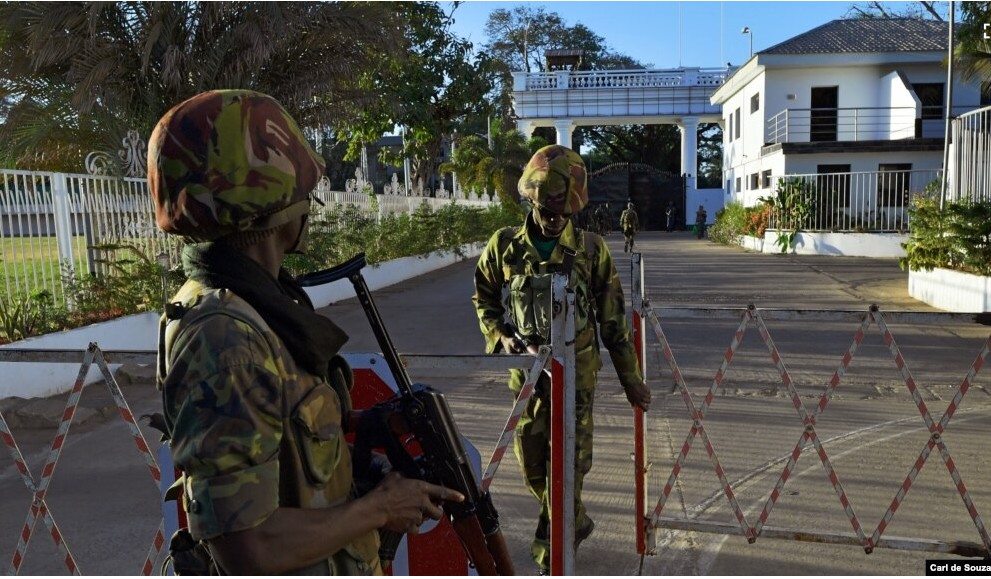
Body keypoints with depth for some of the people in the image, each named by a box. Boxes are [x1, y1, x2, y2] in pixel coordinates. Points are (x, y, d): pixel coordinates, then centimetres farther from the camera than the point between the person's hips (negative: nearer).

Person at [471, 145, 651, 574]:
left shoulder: (591, 249, -6)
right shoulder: (505, 245, -3)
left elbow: (612, 321, -1)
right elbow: (483, 297, 13)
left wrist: (631, 379, 1)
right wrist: (499, 334, -4)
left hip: (576, 369, -2)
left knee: (568, 462, 3)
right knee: (532, 463, 12)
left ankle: (553, 548, 24)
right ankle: (576, 522, 39)